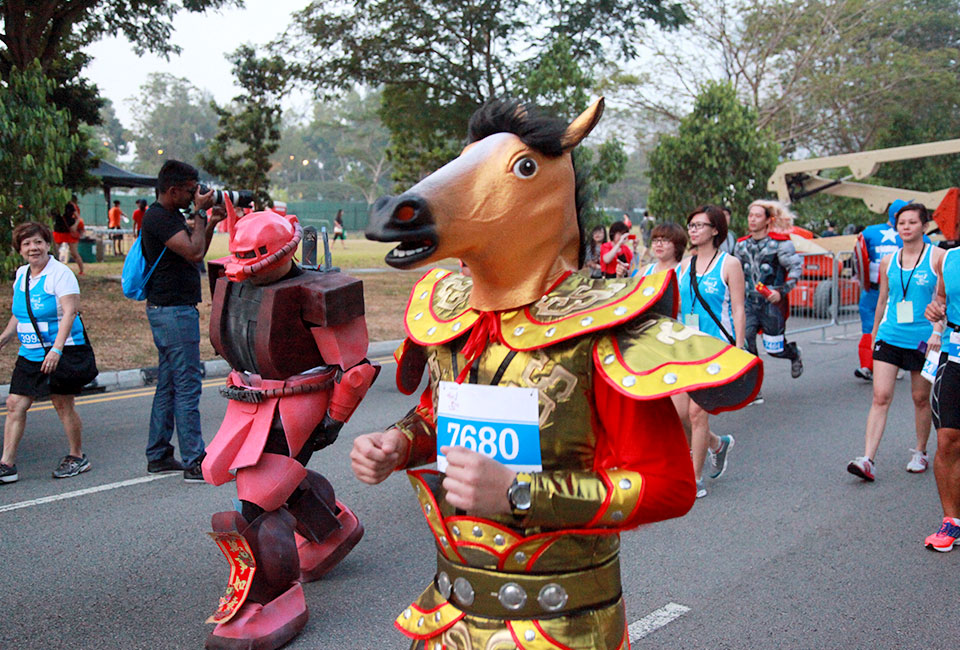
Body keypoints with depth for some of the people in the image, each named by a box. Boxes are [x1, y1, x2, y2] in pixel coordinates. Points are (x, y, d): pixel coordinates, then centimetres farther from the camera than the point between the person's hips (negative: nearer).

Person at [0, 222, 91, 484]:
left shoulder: (60, 273, -12)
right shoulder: (21, 274, 12)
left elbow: (69, 312, -21)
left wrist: (56, 348, -28)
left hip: (61, 353, -7)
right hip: (29, 353, 7)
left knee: (63, 405, 2)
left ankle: (77, 457, 19)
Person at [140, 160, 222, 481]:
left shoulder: (170, 216, 16)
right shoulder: (158, 218, -15)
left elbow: (195, 253, 20)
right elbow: (194, 252, -24)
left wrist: (211, 223, 8)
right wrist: (200, 212, -13)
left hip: (175, 310, 11)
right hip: (173, 311, -11)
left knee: (168, 385, 14)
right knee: (187, 388, -7)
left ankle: (158, 456, 22)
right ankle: (195, 463, -2)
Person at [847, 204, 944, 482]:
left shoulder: (938, 257, -1)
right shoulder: (888, 261, 8)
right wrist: (874, 332, 22)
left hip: (923, 339, -2)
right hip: (890, 336, 2)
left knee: (921, 398, 10)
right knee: (880, 396, -6)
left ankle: (920, 452, 30)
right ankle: (868, 460, -10)